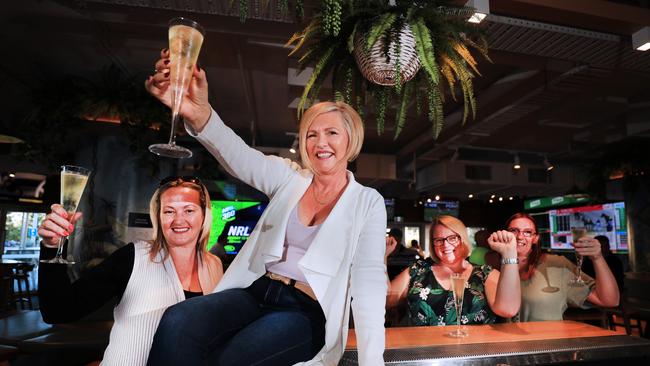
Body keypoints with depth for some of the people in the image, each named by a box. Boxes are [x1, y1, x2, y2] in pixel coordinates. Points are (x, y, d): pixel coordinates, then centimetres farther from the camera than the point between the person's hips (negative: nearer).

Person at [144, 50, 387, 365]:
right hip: (256, 292, 3)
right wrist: (199, 114, -34)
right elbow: (241, 158, -12)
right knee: (176, 322, -26)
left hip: (306, 312, -2)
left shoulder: (368, 202, -1)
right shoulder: (290, 177, 6)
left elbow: (369, 280, -8)